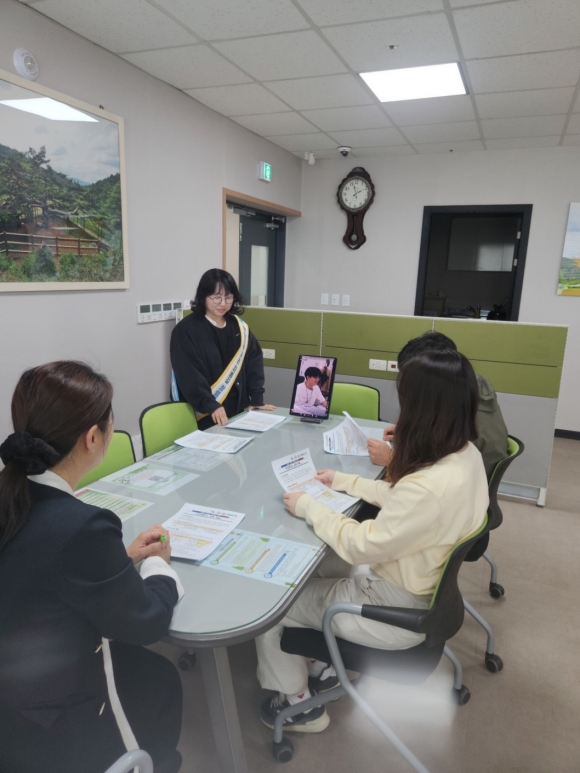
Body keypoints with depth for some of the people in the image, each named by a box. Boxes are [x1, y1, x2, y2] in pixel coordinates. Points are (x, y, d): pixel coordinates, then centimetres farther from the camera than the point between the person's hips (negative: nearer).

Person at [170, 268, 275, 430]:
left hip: (237, 411, 5)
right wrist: (211, 406, -28)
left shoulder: (239, 326, 8)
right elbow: (189, 374, -17)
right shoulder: (186, 330, -10)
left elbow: (254, 362, 7)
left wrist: (256, 399, -2)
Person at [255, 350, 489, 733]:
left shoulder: (431, 487, -37)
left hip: (397, 611, -8)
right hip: (426, 586, 9)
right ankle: (322, 668, 36)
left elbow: (362, 546, -25)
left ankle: (297, 703, 28)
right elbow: (399, 497, 7)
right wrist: (344, 481, 7)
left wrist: (308, 506, -13)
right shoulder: (466, 455, -8)